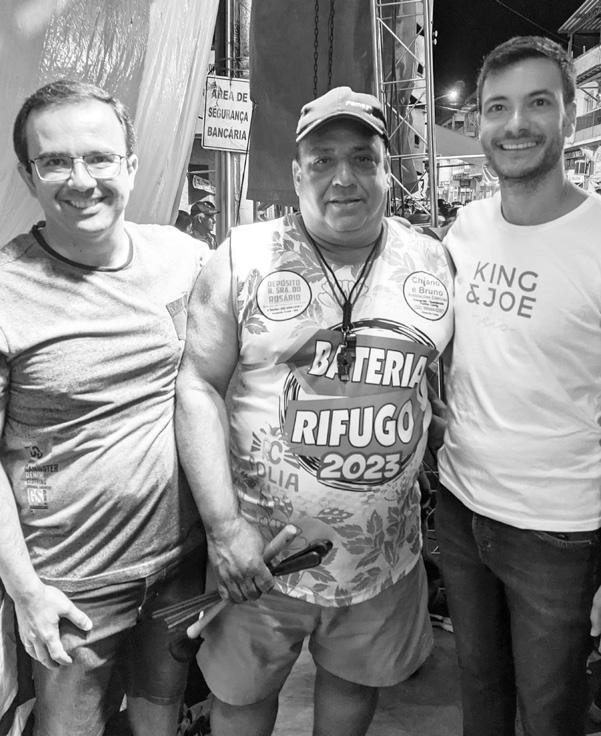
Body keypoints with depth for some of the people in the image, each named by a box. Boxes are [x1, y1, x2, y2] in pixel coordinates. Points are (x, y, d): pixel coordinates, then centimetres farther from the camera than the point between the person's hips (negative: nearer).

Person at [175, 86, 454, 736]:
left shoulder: (432, 262, 0)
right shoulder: (242, 258, -9)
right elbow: (199, 385, -10)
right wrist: (224, 524, -15)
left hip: (385, 553, 3)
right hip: (261, 550, -2)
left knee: (355, 680, 24)